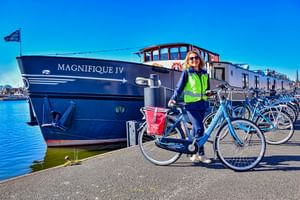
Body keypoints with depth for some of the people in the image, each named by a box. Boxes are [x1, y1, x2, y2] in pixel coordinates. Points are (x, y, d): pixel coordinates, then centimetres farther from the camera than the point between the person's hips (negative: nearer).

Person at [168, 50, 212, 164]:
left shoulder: (204, 73, 13)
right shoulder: (186, 73, -1)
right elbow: (179, 87, -4)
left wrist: (208, 92, 0)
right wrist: (173, 98, -17)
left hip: (202, 104, 5)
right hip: (191, 104, -5)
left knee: (195, 129, 11)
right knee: (199, 129, -14)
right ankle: (200, 154, -4)